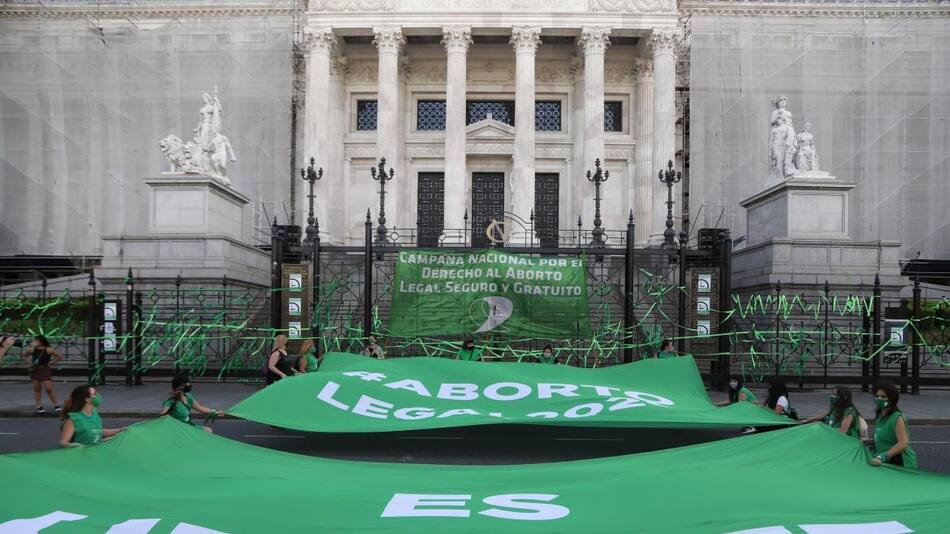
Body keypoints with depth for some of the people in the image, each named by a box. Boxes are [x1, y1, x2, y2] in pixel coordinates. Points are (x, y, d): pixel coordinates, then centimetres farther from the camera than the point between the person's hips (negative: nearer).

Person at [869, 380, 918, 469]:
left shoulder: (897, 418, -15)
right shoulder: (880, 417, 11)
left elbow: (903, 443, -26)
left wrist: (883, 456, -33)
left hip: (899, 464, -8)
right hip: (886, 463, 8)